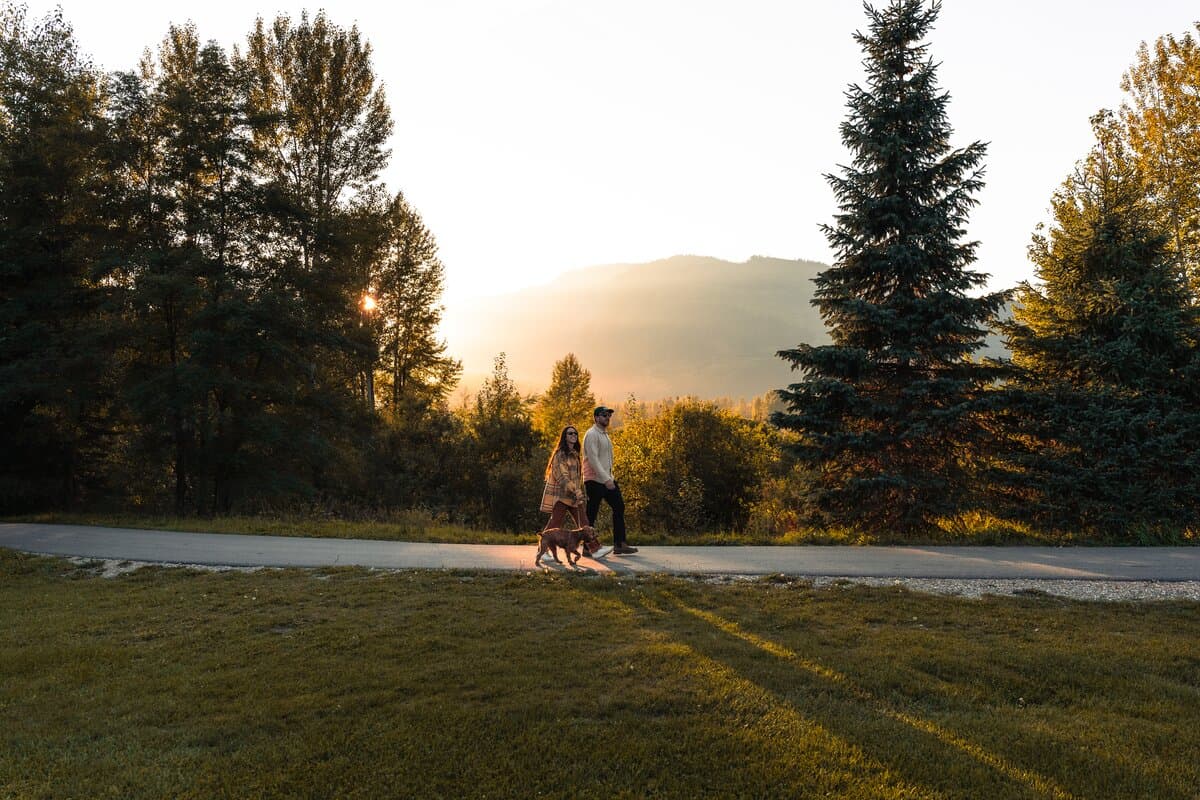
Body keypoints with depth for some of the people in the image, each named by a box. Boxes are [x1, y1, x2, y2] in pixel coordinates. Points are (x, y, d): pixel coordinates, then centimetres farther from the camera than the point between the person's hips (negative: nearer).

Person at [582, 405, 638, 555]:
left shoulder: (605, 434, 18)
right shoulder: (592, 434, -12)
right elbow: (593, 460, -21)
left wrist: (610, 477, 15)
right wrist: (606, 479, -24)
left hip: (608, 479, 10)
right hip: (595, 481, -10)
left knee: (619, 507, 6)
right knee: (591, 514, -2)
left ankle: (619, 544, 8)